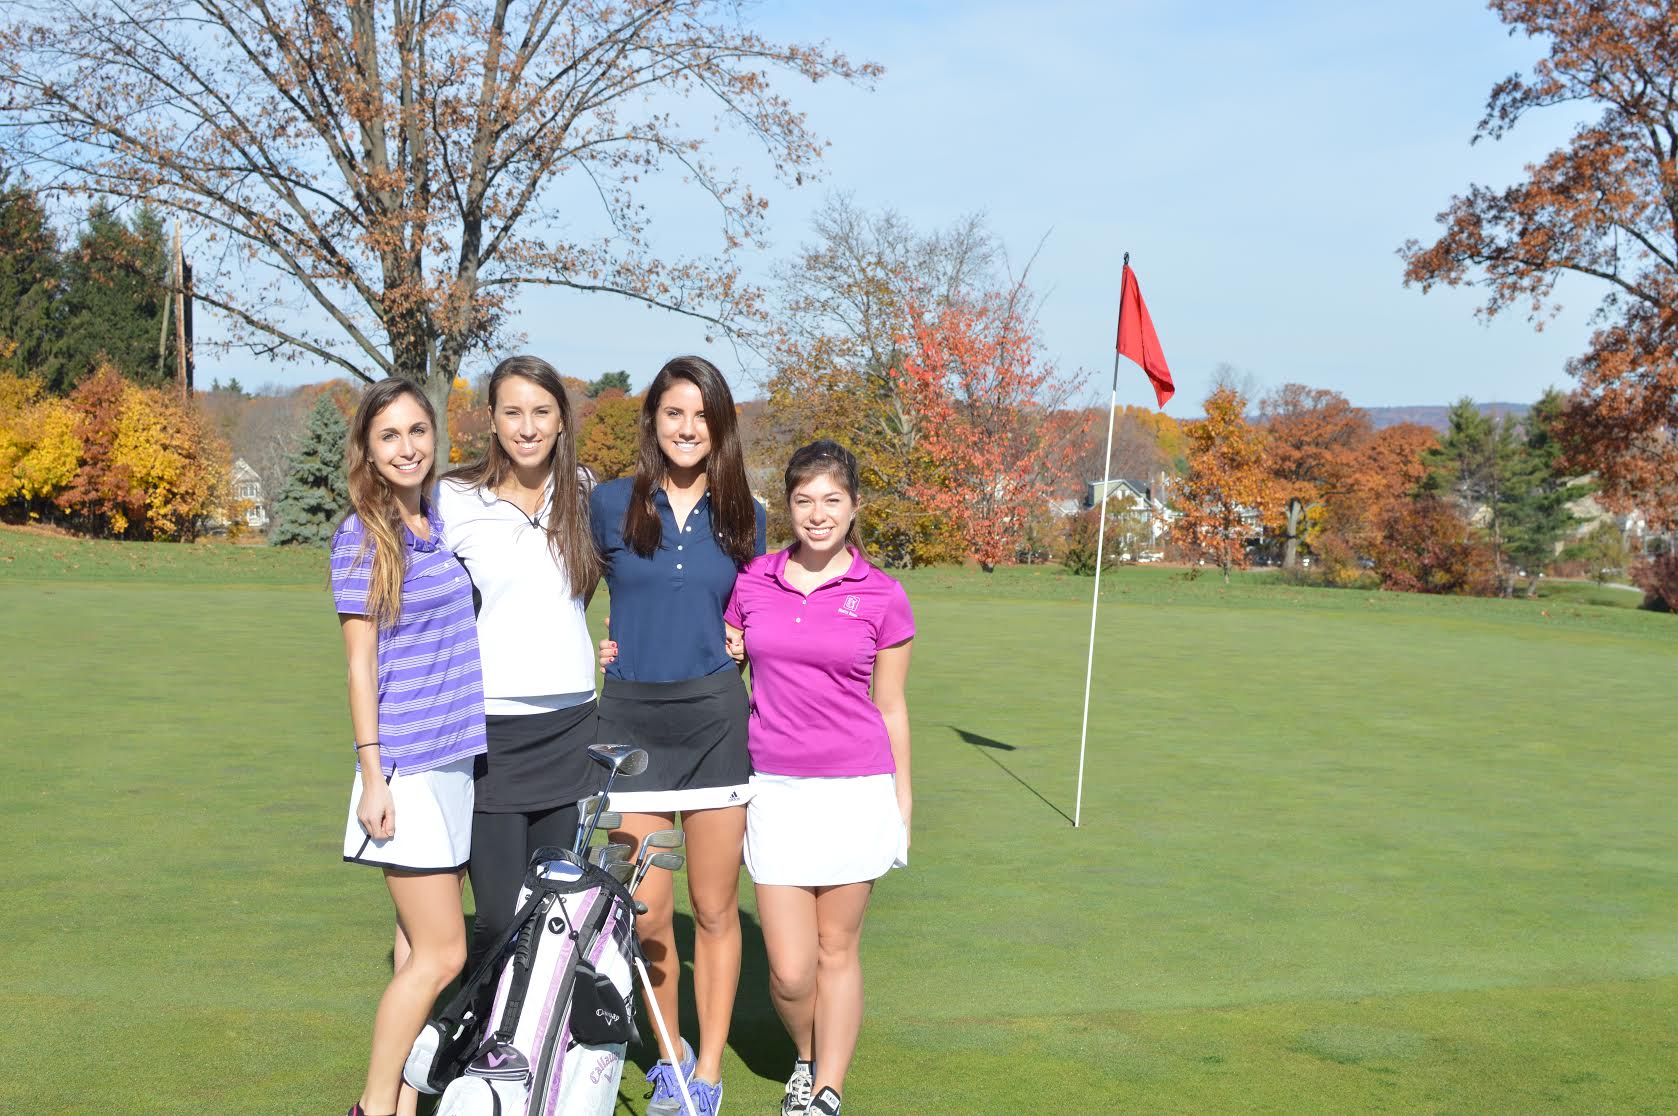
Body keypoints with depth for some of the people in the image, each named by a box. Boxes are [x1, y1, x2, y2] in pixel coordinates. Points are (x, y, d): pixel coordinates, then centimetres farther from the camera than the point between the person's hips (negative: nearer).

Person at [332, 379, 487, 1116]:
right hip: (406, 765, -6)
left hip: (457, 757, 6)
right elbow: (361, 664, -9)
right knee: (440, 954, -5)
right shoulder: (361, 536, -7)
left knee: (421, 946, 12)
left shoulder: (447, 520, 9)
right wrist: (372, 774, -12)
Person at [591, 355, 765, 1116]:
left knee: (714, 910, 6)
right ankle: (668, 1055, 25)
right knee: (647, 916, 2)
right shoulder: (609, 503, 1)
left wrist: (742, 645, 2)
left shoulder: (742, 514, 5)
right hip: (631, 719, 0)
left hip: (716, 719, 1)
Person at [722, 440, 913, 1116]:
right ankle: (807, 1058, 31)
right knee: (789, 970, 1)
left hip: (856, 792, -1)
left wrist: (903, 804, 7)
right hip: (774, 791, 1)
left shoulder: (881, 597, -1)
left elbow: (891, 708, 5)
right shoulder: (751, 583, 3)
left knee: (836, 950, 7)